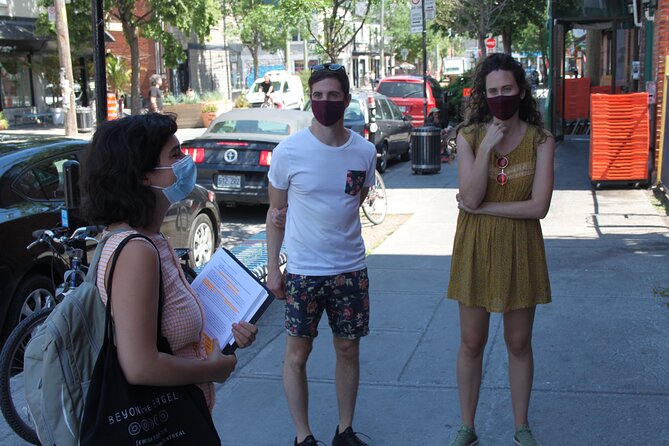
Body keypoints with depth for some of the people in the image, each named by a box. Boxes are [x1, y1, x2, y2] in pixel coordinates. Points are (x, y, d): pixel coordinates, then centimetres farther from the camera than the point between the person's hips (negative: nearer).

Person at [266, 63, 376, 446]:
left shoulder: (365, 151, -2)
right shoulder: (289, 151, -8)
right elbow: (276, 212, -1)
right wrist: (273, 267, -4)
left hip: (351, 270, 3)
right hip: (302, 271, -2)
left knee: (348, 350, 11)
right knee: (298, 353, 6)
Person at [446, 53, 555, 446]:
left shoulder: (541, 141, -5)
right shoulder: (469, 137, -4)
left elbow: (539, 206, -14)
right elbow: (470, 198, -16)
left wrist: (481, 208, -14)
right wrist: (488, 146, -21)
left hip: (520, 251, 0)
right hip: (476, 250, 0)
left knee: (519, 343, 12)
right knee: (472, 343, 10)